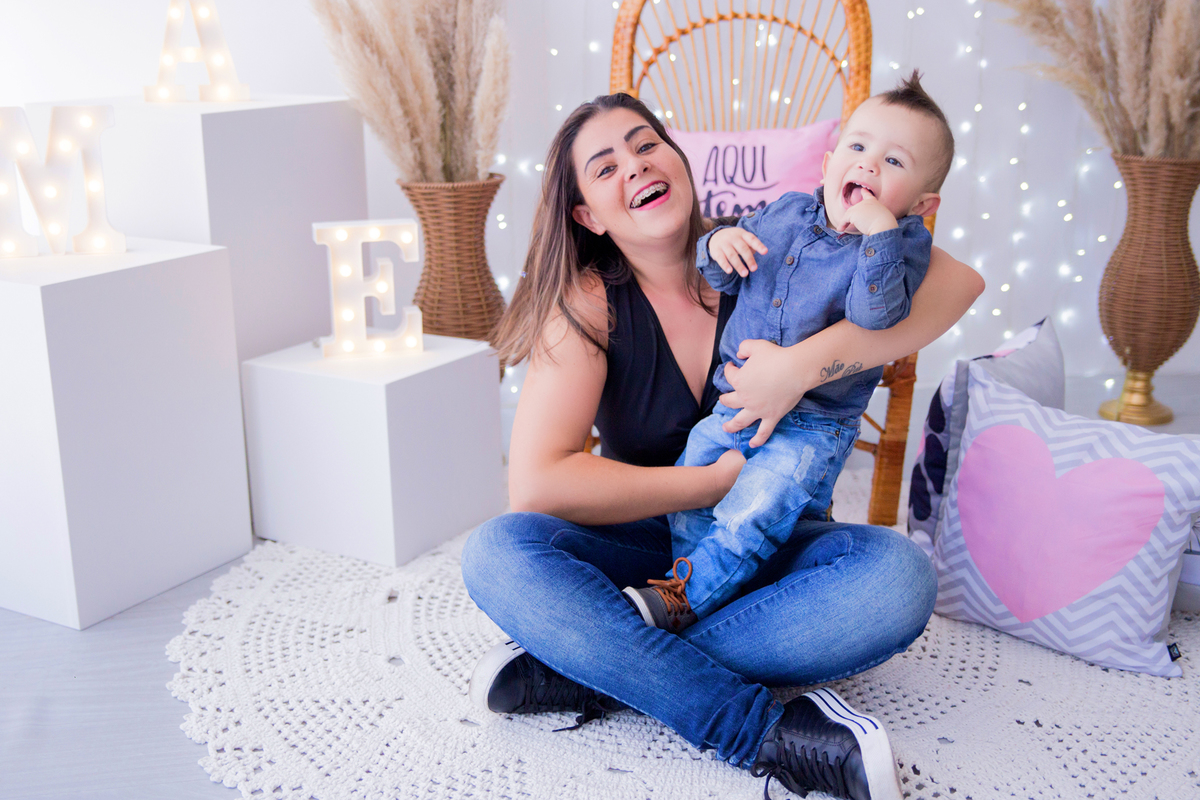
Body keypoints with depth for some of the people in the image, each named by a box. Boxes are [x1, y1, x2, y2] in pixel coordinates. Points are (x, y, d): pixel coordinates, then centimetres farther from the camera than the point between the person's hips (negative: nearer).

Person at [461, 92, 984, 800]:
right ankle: (771, 733, -32)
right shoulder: (590, 302, -12)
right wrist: (718, 481, -22)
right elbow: (536, 483, -23)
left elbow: (957, 282, -21)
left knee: (901, 576, -29)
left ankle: (594, 672, -26)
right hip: (642, 536, 0)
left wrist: (805, 363, -34)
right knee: (497, 554, -29)